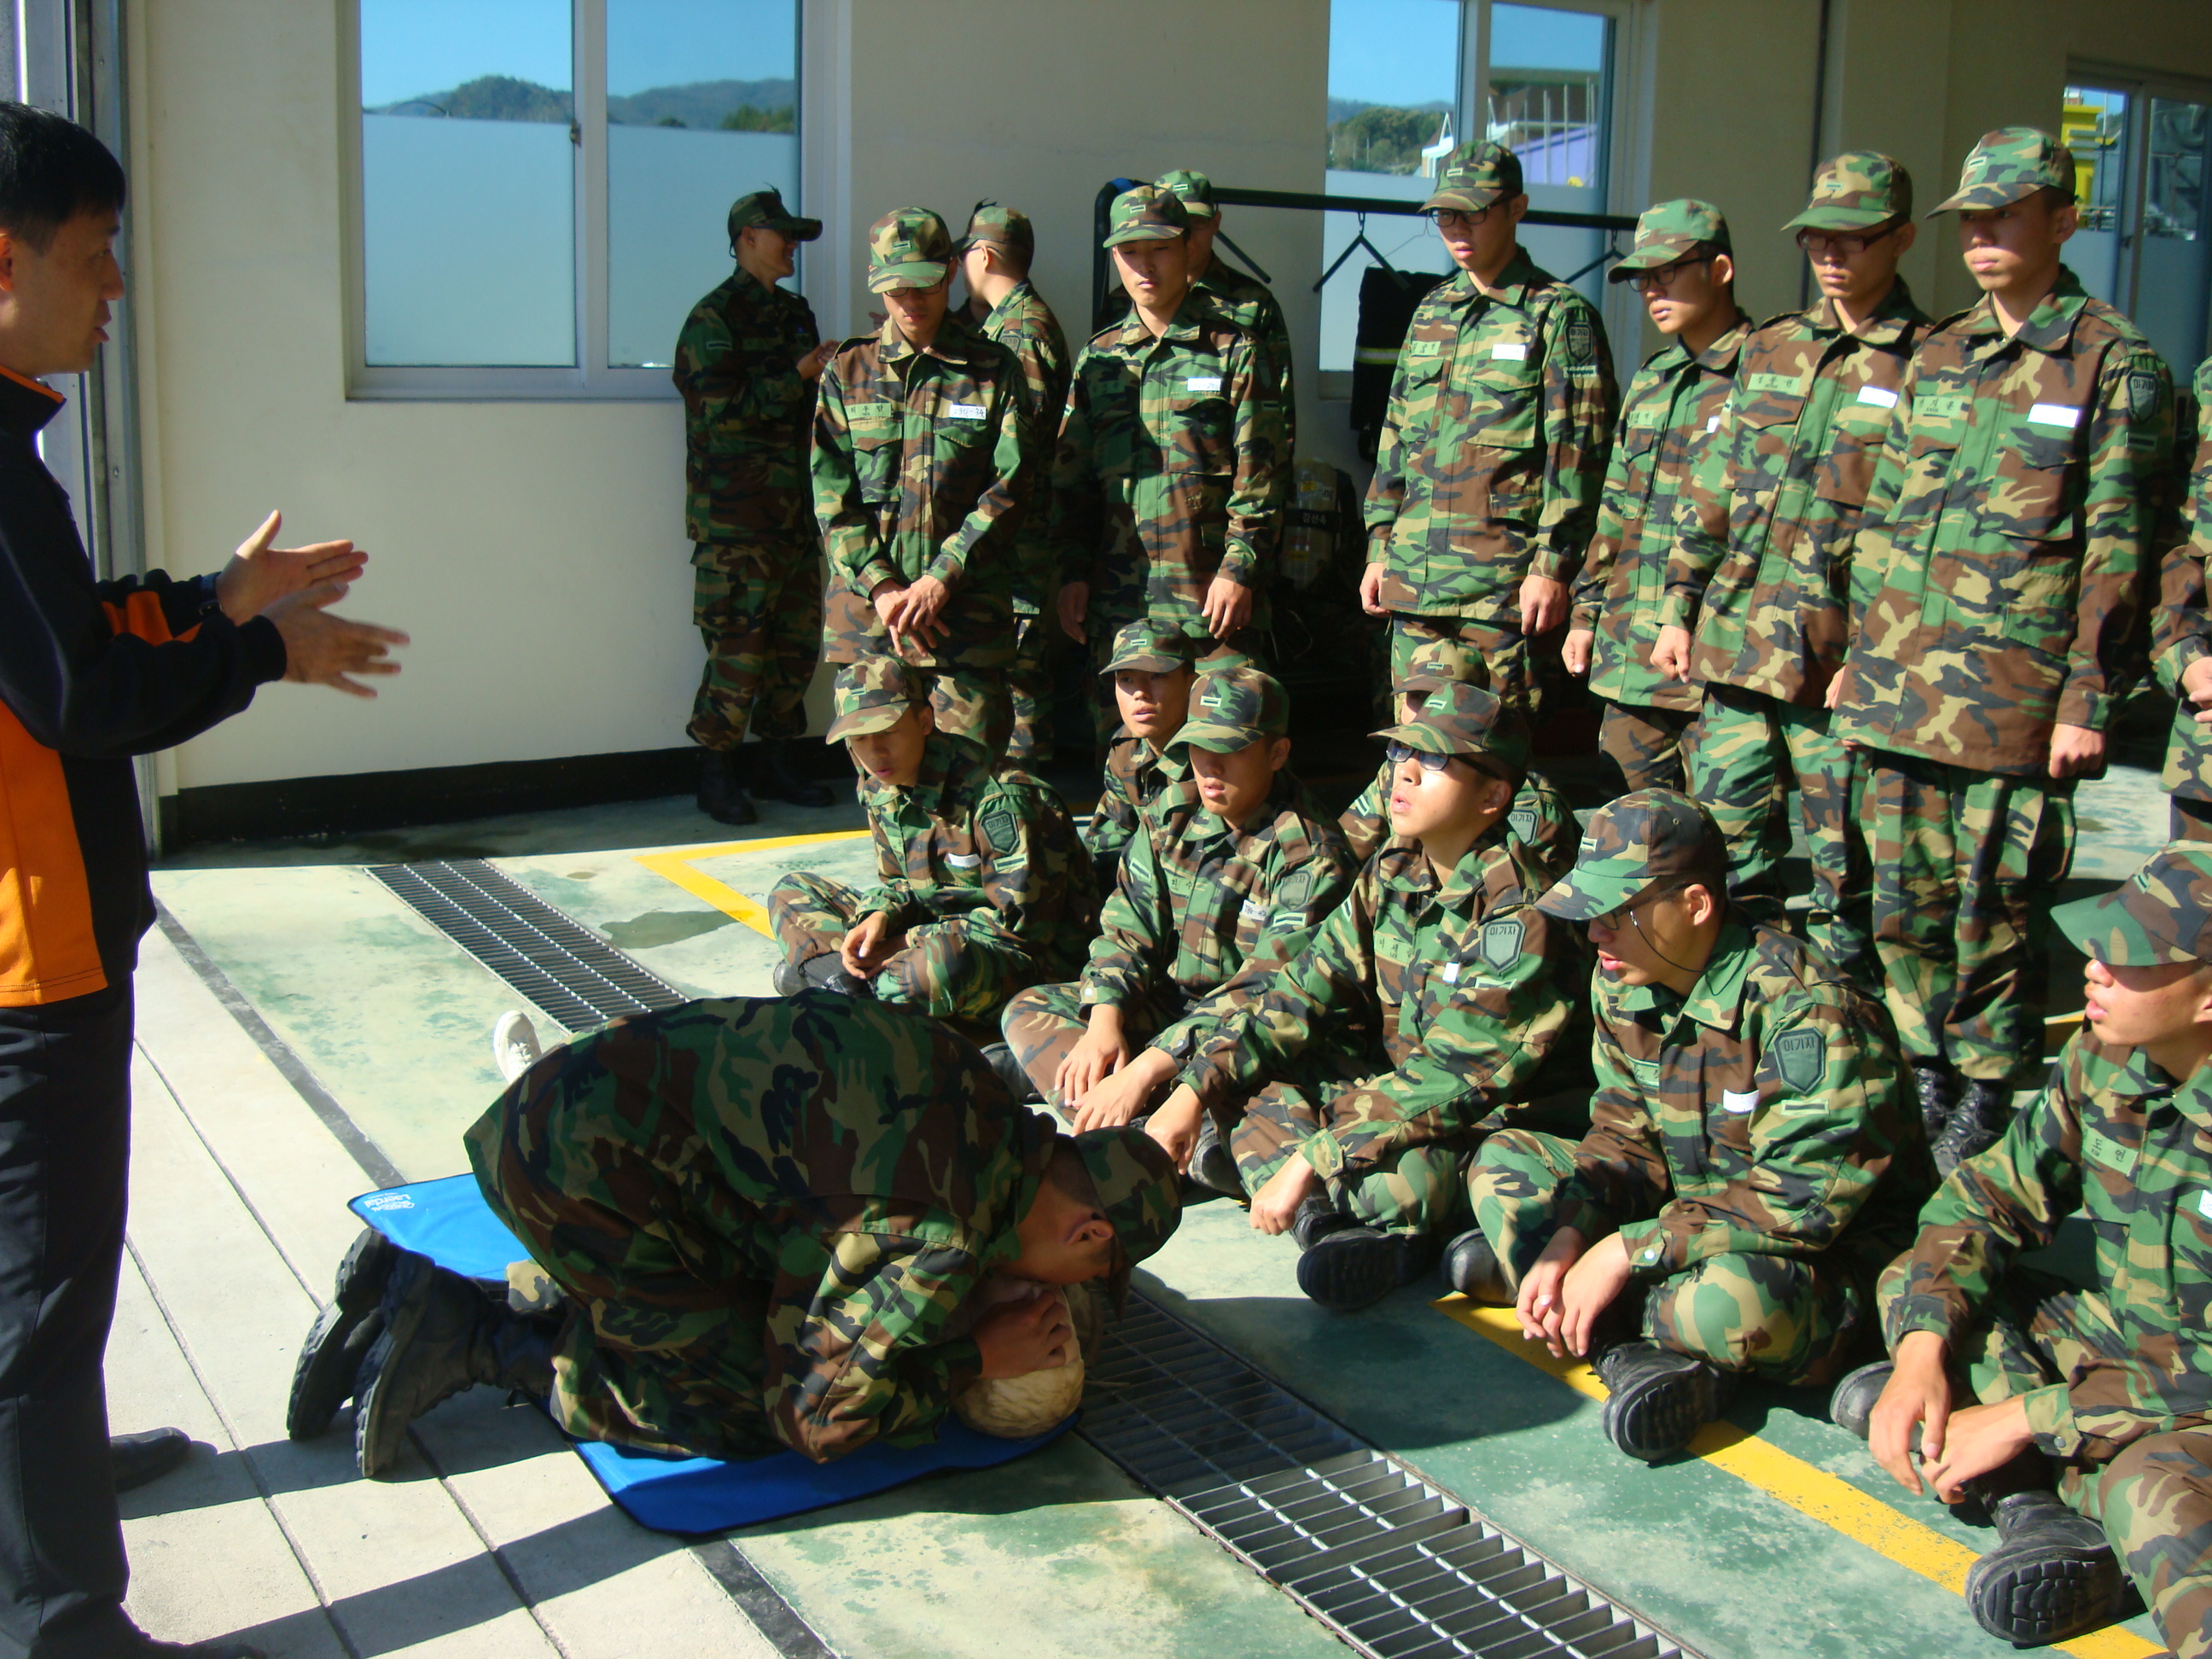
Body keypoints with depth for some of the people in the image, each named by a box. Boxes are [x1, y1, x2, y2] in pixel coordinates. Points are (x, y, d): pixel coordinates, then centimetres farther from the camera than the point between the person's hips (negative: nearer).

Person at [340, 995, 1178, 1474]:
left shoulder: (992, 1111, 6)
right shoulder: (946, 1242, -19)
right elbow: (819, 1415, -11)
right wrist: (980, 1357, 0)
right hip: (581, 1170, -9)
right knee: (750, 1408, -1)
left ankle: (415, 1298, 15)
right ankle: (481, 1343, 0)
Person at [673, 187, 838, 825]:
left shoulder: (793, 313, 18)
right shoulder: (713, 319, -5)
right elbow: (722, 409, -16)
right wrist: (800, 377, -16)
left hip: (793, 509, 8)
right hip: (735, 514, -8)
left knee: (797, 638, 8)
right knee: (738, 642, -8)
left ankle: (774, 760, 19)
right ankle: (717, 772, 1)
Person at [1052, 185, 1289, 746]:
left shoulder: (1236, 352, 2)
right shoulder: (1098, 357, 14)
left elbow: (1261, 474, -3)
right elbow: (1071, 478, 15)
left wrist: (1240, 569, -12)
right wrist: (1072, 572, 7)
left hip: (1211, 594, -4)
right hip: (1118, 596, 4)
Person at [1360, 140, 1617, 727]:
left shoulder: (1558, 315, -2)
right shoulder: (1430, 313, 17)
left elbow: (1576, 453, -7)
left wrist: (1552, 565, -13)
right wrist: (1379, 547, 15)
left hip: (1505, 583, -6)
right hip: (1415, 579, 6)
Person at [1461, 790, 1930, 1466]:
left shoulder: (1802, 1005, -26)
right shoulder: (1623, 981, -2)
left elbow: (1801, 1202, -29)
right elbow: (1624, 1136, 3)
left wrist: (1627, 1252, -28)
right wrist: (1567, 1239, -16)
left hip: (1835, 1253, -8)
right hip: (1691, 1213, 8)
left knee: (1733, 1301, -41)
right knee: (1504, 1160, -2)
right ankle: (1634, 1355, -19)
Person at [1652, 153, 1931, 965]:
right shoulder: (1768, 348, 14)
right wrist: (1679, 609, 12)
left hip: (1845, 661, -5)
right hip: (1735, 646, 5)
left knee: (1844, 872, 3)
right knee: (1729, 865, 11)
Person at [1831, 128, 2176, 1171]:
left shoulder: (2115, 364, -2)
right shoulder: (1936, 357, 15)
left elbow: (2117, 547, -6)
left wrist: (2089, 696, -11)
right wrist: (1857, 652, 15)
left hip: (2015, 698, -5)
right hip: (1898, 689, 6)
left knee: (1994, 916, 0)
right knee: (1904, 906, 10)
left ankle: (1987, 1108, 14)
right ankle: (1924, 1089, 24)